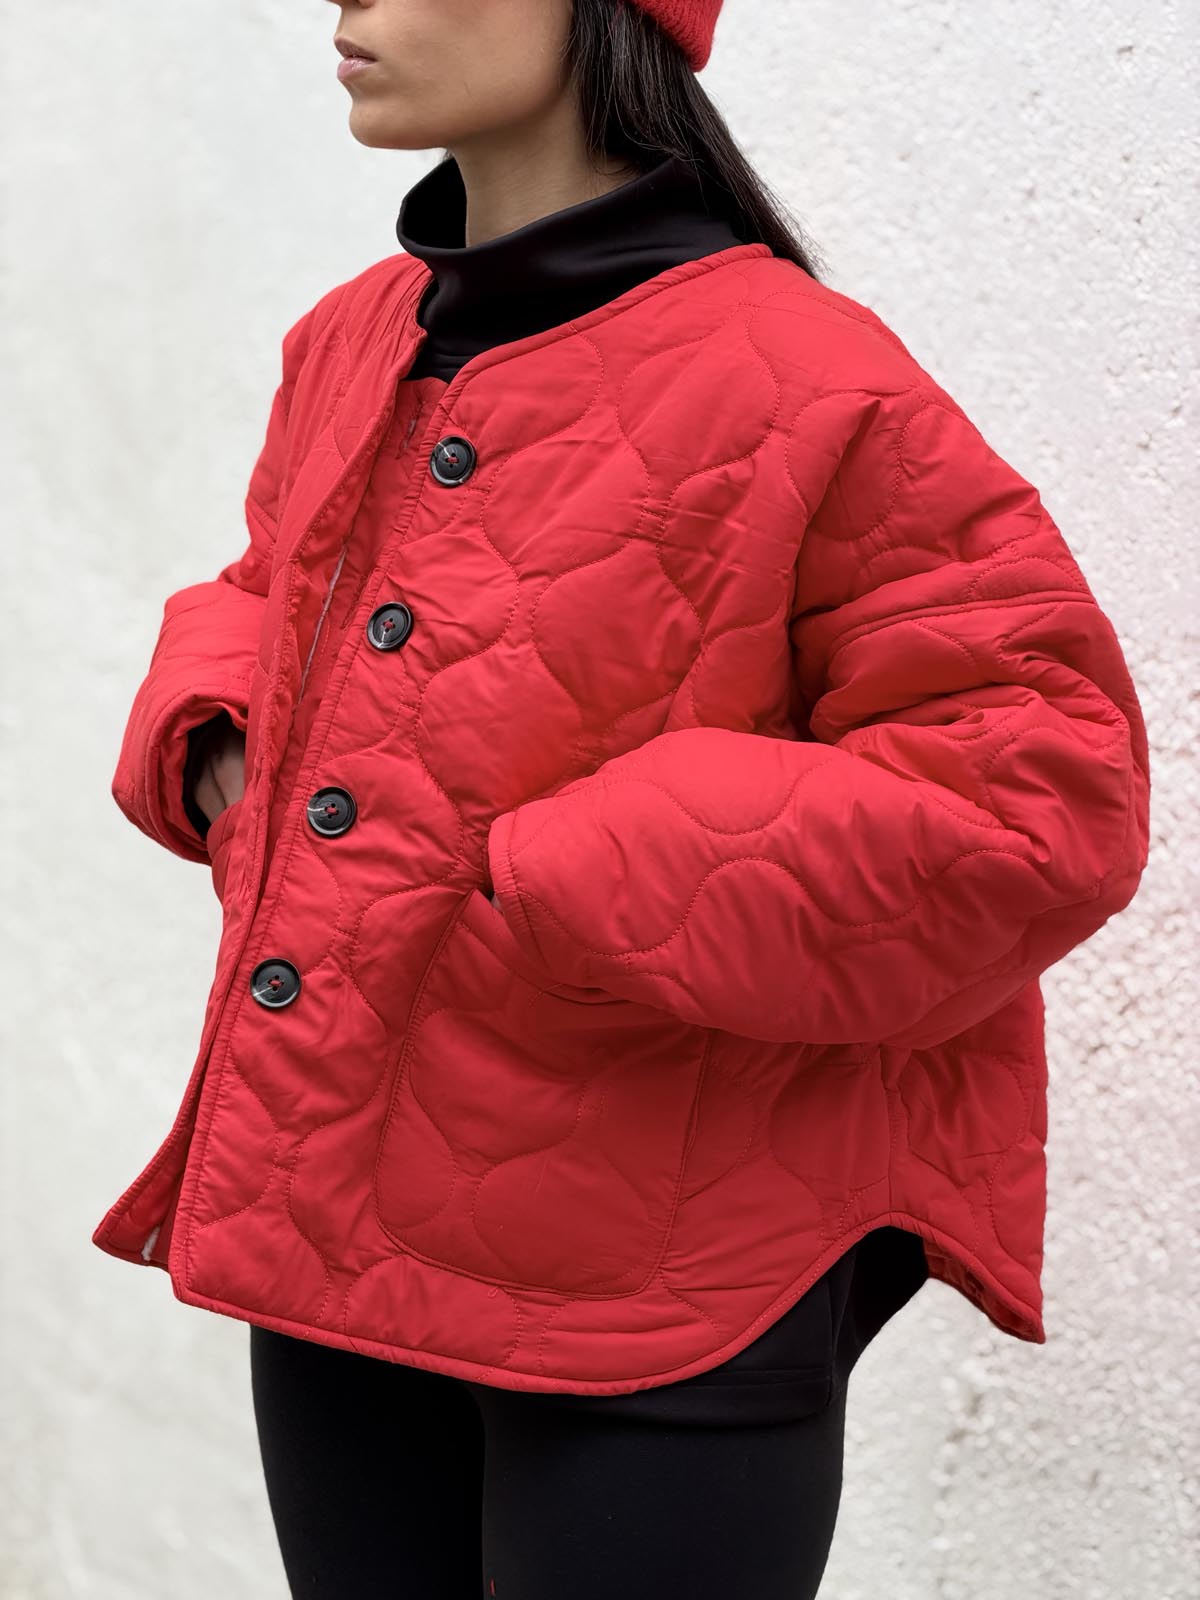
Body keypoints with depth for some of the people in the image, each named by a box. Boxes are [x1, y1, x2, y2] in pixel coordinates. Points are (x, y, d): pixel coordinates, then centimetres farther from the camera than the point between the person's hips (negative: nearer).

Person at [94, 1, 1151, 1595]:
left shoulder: (801, 393, -15)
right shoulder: (352, 349, 8)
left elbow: (1039, 794, -17)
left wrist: (563, 897, -19)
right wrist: (220, 750, 4)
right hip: (332, 1236, 7)